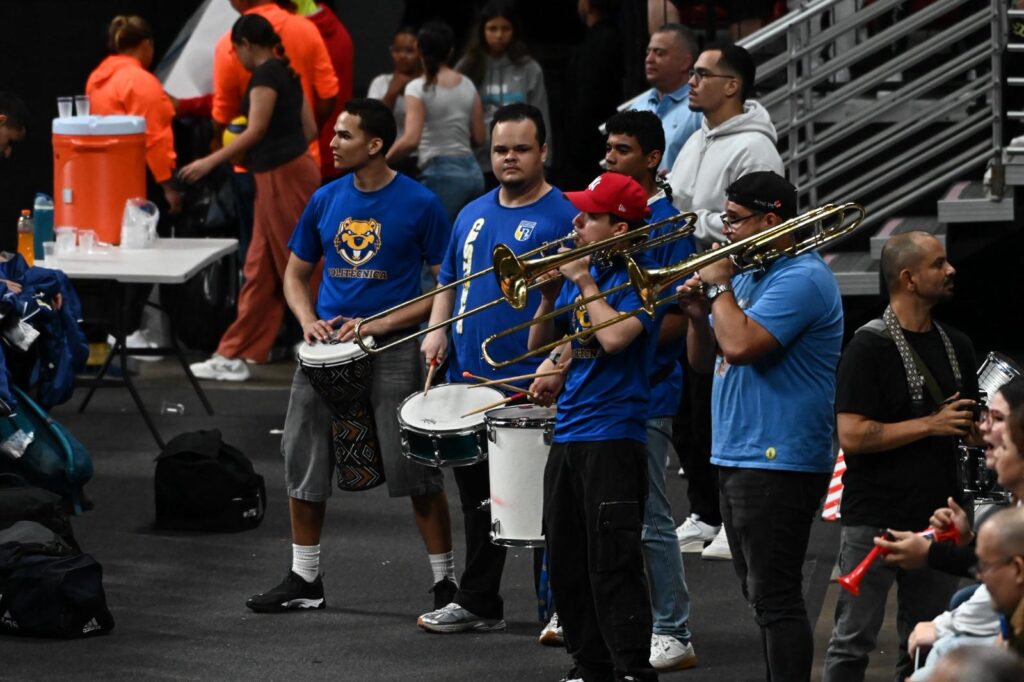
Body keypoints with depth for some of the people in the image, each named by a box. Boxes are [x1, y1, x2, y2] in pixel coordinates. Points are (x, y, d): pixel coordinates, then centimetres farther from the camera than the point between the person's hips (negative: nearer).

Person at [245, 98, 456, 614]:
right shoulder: (326, 200, 8)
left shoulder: (419, 205, -6)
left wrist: (382, 324, -14)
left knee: (416, 472, -4)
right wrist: (308, 319, -3)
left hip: (391, 349, -5)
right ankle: (304, 580, 19)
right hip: (327, 345, 5)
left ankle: (446, 583, 6)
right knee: (303, 466, 7)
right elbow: (296, 273, 17)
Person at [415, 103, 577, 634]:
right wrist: (437, 330, 6)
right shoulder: (474, 215, 14)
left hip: (531, 387, -7)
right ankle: (478, 604, 24)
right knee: (479, 498, 14)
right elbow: (450, 281, 24)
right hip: (469, 377, 7)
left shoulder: (563, 217, -7)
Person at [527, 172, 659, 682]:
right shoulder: (578, 271, 13)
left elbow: (615, 337, -25)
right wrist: (550, 293, 1)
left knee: (613, 564, -11)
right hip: (568, 433, 8)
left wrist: (584, 283, -13)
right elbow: (539, 344, 18)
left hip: (613, 436, -8)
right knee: (566, 563, 11)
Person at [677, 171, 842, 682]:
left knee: (775, 599, -11)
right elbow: (704, 361, 20)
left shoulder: (801, 279, -14)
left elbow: (739, 346, -27)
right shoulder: (748, 276, 17)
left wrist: (721, 286, -12)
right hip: (736, 457, 11)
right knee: (762, 596, 15)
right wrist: (699, 315, 1)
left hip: (777, 462, -11)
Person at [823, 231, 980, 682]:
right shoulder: (870, 348, -9)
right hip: (875, 520, -6)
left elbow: (971, 427, 22)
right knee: (854, 643, -1)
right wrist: (931, 425, -16)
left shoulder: (955, 346, 12)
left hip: (936, 517, 6)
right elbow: (852, 435, -17)